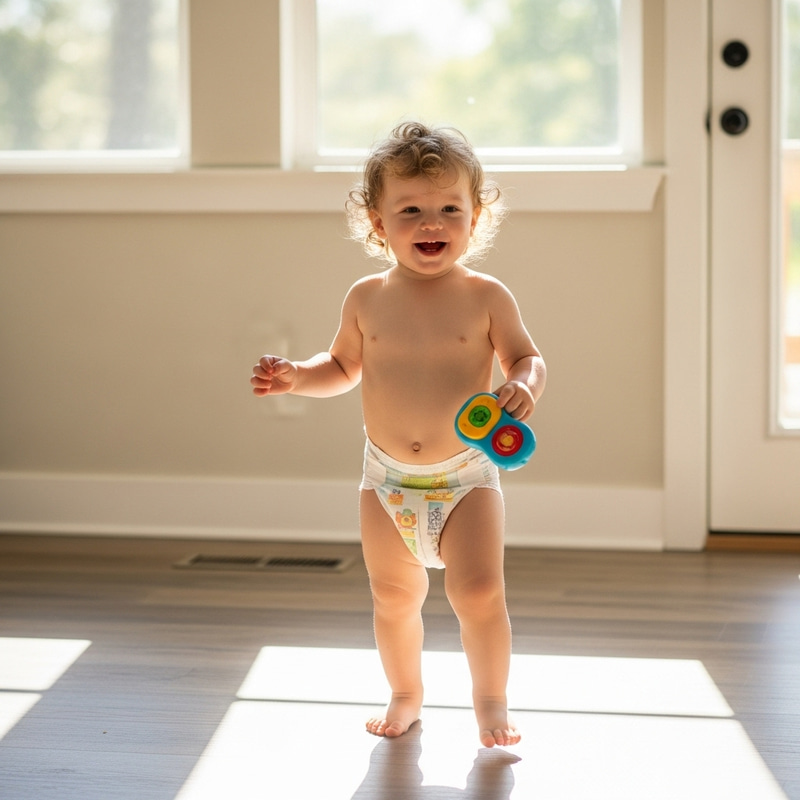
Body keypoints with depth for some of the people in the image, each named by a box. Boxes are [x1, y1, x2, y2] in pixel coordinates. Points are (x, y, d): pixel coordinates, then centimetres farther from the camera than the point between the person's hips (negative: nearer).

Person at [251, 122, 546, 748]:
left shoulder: (485, 298, -8)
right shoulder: (367, 300, 0)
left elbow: (527, 357, -1)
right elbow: (344, 366, 14)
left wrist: (524, 387, -23)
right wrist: (296, 377, -3)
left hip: (466, 478, -3)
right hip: (387, 481, 3)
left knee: (478, 592, -12)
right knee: (394, 599, 11)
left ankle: (491, 699, 12)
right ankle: (406, 695, 35)